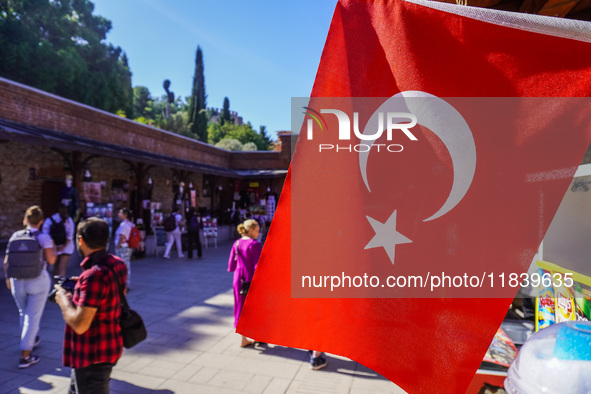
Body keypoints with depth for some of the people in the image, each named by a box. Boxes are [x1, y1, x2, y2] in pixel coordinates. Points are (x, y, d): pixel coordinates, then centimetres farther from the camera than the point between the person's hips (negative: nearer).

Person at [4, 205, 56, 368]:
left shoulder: (16, 236, -1)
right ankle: (25, 356, 7)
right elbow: (51, 260, -14)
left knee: (23, 314, 23)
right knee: (33, 317, 4)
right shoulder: (44, 238, -11)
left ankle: (31, 340, 43)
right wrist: (53, 248, 4)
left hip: (17, 281, 4)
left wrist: (8, 277, 15)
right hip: (38, 281, -4)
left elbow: (6, 262, 2)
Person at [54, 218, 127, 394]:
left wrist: (63, 300, -13)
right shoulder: (117, 264, -2)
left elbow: (79, 325, -28)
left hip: (93, 357, -9)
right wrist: (81, 286, 10)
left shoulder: (94, 275, -30)